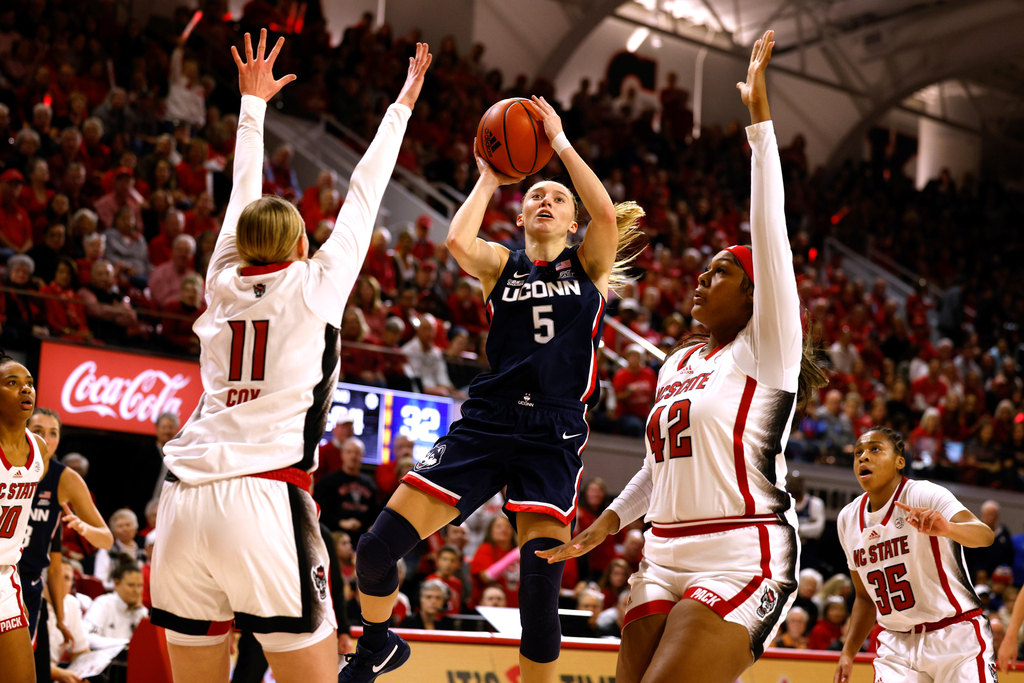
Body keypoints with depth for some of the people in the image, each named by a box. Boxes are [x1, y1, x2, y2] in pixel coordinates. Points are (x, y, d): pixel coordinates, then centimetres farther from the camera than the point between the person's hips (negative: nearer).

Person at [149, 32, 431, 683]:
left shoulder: (224, 281, 16)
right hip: (266, 501, -5)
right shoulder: (316, 286, 7)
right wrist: (403, 103, 30)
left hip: (184, 502, 5)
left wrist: (253, 102, 45)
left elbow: (245, 189, 31)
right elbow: (365, 191, 18)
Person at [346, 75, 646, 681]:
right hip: (487, 421, 2)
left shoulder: (589, 266, 10)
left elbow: (608, 212, -10)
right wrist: (489, 179, 4)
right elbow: (458, 240, -10)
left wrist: (560, 141, -2)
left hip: (555, 435, -2)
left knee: (541, 590, -13)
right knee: (377, 549, -5)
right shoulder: (502, 264, 12)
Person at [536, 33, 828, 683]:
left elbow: (769, 231, -12)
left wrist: (759, 114, -14)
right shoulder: (678, 361, 19)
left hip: (742, 561, -8)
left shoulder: (766, 350, -3)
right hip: (666, 559, 8)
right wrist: (608, 521, 16)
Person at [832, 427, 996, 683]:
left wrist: (947, 528, -51)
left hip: (956, 634, -5)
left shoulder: (924, 495, -11)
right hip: (897, 642, 5)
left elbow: (985, 535, -30)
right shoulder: (847, 519, 7)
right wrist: (848, 653, 8)